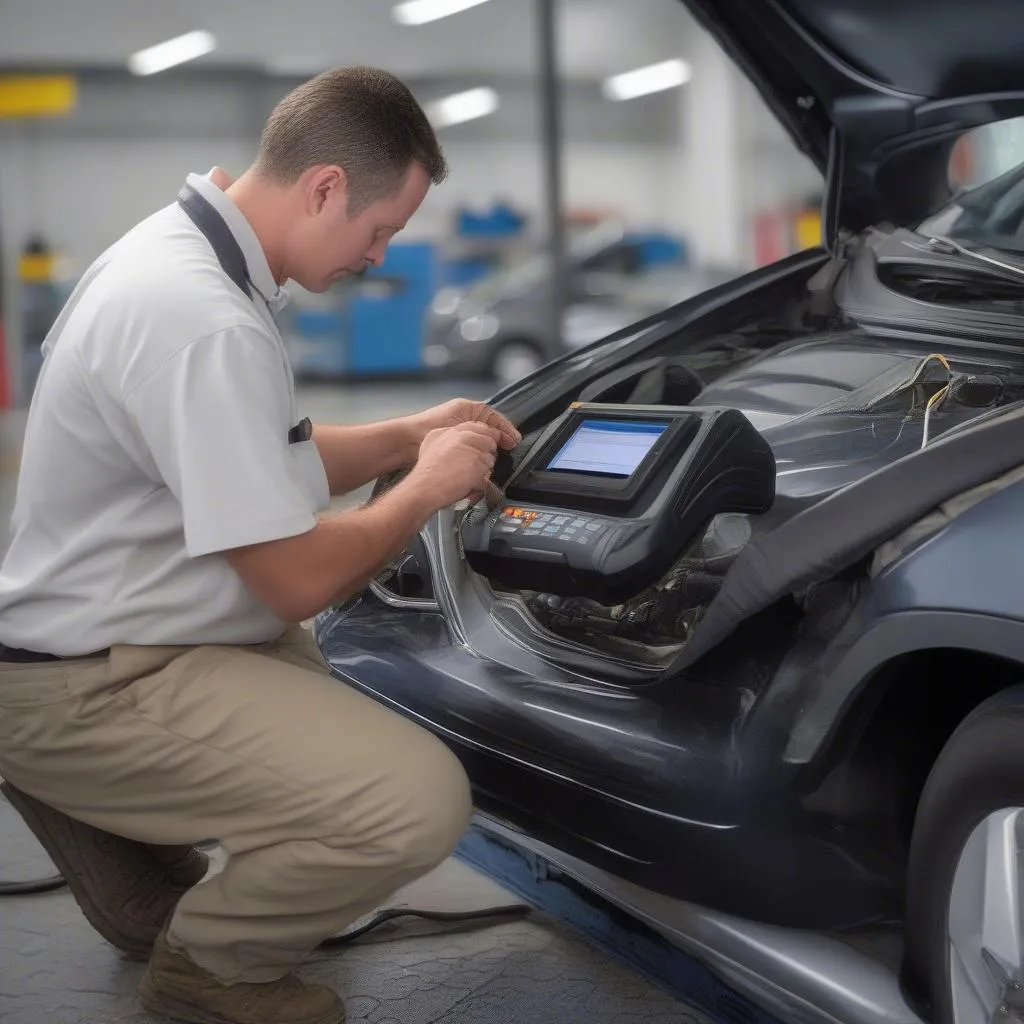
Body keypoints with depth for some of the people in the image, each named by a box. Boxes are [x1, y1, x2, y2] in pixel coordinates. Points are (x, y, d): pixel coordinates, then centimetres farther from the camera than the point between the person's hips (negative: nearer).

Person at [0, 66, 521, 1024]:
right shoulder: (205, 323, -28)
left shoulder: (182, 250, 5)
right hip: (93, 687, -11)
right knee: (417, 803, -21)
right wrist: (428, 484, -7)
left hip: (112, 632, 11)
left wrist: (409, 434, 10)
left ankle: (97, 810, 22)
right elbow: (298, 579, -22)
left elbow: (267, 469, 20)